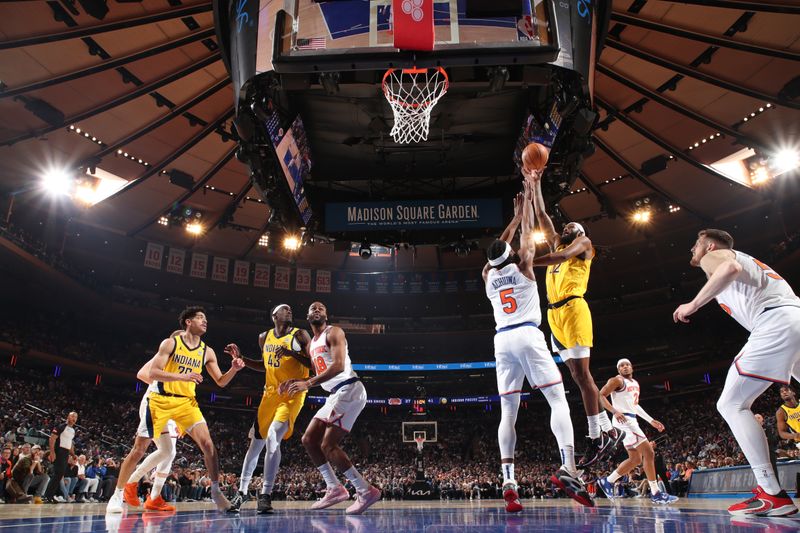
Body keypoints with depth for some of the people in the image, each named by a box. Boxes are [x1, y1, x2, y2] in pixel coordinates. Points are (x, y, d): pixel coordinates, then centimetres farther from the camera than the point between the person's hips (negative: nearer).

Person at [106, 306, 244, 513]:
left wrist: (234, 369, -13)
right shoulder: (170, 343, -7)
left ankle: (216, 491, -5)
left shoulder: (207, 352, 4)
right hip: (161, 400, -2)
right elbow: (153, 373, -16)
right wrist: (182, 376, -29)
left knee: (207, 443, -13)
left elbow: (221, 382, 7)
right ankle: (117, 495, 22)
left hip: (186, 402, 3)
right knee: (139, 449, 5)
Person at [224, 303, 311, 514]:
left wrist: (291, 352, -22)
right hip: (270, 393, 5)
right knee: (256, 442, 9)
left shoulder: (300, 335, -6)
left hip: (292, 394, -5)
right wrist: (240, 358, 12)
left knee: (273, 438, -22)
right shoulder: (264, 337, 9)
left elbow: (314, 364, -12)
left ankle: (266, 495, -13)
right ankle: (242, 491, 25)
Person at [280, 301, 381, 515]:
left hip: (349, 390, -10)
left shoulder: (334, 332, -7)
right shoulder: (311, 344, 21)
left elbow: (339, 366, -21)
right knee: (309, 439, 9)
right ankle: (334, 489, 15)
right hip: (336, 394, 10)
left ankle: (366, 491, -7)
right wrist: (295, 382, 9)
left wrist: (308, 384, -27)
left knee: (328, 445, -13)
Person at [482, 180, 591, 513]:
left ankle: (508, 480, -11)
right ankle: (567, 468, -24)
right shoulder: (522, 264, 7)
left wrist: (514, 216, 40)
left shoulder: (488, 275, 17)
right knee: (557, 399, -5)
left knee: (508, 412, 1)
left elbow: (497, 248, 33)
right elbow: (528, 231, 17)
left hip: (502, 340, 4)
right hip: (528, 335, -4)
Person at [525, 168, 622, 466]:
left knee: (581, 373, -9)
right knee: (578, 375, 6)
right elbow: (542, 216, 28)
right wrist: (535, 186, 24)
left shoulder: (584, 244, 7)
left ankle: (595, 438, -4)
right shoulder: (557, 244, 26)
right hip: (554, 315, 7)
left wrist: (526, 262, -22)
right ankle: (609, 431, 13)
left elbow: (564, 255, -14)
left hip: (573, 310, -7)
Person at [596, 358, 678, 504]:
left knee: (635, 459, 11)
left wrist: (651, 421, 24)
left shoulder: (635, 383, 19)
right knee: (649, 453, -11)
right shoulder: (617, 380, -8)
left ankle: (607, 481, 16)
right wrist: (615, 411, -27)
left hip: (632, 420, 10)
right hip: (624, 420, -10)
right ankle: (655, 493, -5)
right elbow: (600, 395, -16)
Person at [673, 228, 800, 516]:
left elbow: (731, 268, -14)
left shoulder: (713, 256, 11)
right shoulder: (748, 259, 36)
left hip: (776, 323, -9)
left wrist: (694, 304, -9)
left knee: (731, 404, -5)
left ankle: (773, 495, -11)